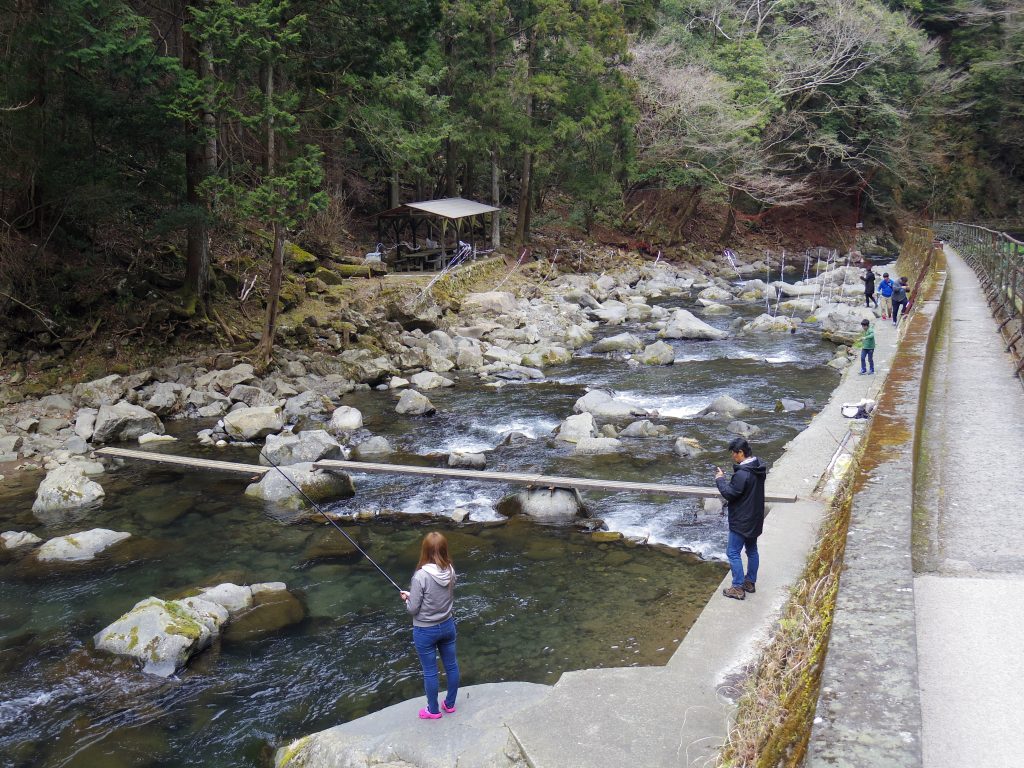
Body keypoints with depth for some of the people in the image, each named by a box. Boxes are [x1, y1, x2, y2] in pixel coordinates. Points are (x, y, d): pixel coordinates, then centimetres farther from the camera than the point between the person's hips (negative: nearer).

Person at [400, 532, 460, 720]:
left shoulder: (421, 575, -28)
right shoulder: (450, 570, -11)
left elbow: (413, 609, -20)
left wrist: (407, 598, 3)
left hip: (425, 631, -5)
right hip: (447, 625, 5)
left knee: (430, 672, 13)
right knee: (451, 666, 20)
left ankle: (433, 710, 31)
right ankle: (450, 704, 39)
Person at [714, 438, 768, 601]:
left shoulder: (742, 474, -27)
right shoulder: (759, 468, 3)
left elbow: (729, 494, -21)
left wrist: (720, 479, -7)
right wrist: (726, 479, 3)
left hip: (741, 521, -9)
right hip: (755, 519, 9)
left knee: (733, 553, 1)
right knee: (752, 551, 19)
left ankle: (738, 588, 5)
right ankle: (750, 582, 31)